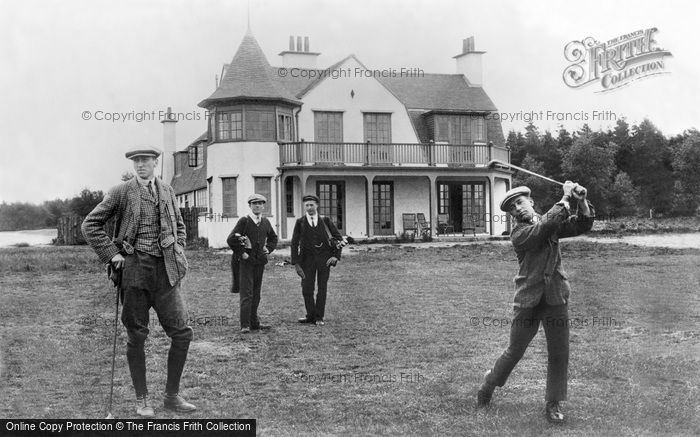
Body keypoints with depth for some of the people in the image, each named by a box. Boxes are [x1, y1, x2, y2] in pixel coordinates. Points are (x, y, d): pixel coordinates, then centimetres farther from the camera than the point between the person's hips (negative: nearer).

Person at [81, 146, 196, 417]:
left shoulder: (167, 191, 13)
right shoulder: (121, 192, 0)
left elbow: (179, 226, 26)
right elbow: (90, 224, 2)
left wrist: (178, 253, 12)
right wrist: (111, 254, -6)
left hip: (165, 271, 4)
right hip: (134, 270, -3)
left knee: (182, 333, 0)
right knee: (136, 336, 3)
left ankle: (172, 396, 14)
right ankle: (142, 400, 16)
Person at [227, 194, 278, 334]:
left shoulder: (265, 222, 10)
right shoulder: (244, 221, -7)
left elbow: (273, 238, 27)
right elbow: (231, 239, -14)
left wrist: (268, 249, 11)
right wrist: (241, 253, -14)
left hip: (260, 261, 6)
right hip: (246, 261, -6)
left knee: (256, 293, 10)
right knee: (246, 293, -7)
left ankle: (254, 322, 18)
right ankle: (245, 325, -6)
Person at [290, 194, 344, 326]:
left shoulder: (325, 220, 4)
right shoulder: (300, 222, 2)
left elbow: (338, 237, 8)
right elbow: (294, 243, 2)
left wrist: (336, 255, -3)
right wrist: (296, 263, -5)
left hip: (324, 258, 0)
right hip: (308, 258, 0)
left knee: (322, 288, 2)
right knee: (307, 288, -2)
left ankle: (319, 318, 10)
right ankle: (310, 315, 13)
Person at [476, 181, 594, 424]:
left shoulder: (553, 224, 8)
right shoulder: (518, 234, -9)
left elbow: (583, 224, 3)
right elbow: (545, 226, -24)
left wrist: (581, 202, -15)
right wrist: (566, 199, -19)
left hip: (556, 300, 4)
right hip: (528, 302, -3)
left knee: (559, 354, 4)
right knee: (514, 352, 8)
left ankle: (553, 404, 19)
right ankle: (488, 385, 32)